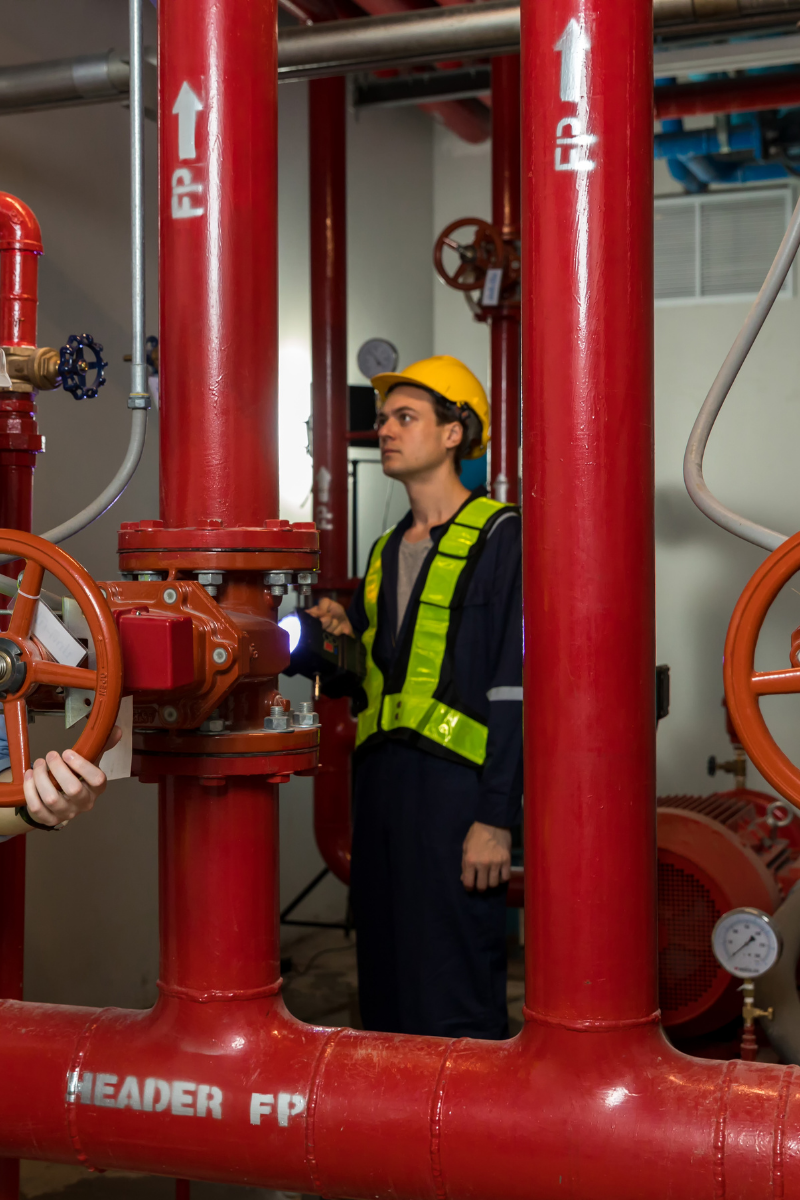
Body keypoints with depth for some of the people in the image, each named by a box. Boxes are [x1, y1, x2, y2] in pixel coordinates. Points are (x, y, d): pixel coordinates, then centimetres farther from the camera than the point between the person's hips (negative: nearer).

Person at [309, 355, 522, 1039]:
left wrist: (496, 817, -16)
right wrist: (343, 628, 7)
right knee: (385, 989, 12)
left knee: (454, 1006, -5)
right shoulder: (388, 550, 19)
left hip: (455, 785, -7)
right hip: (379, 778, 8)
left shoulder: (500, 535, -5)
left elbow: (514, 688, -11)